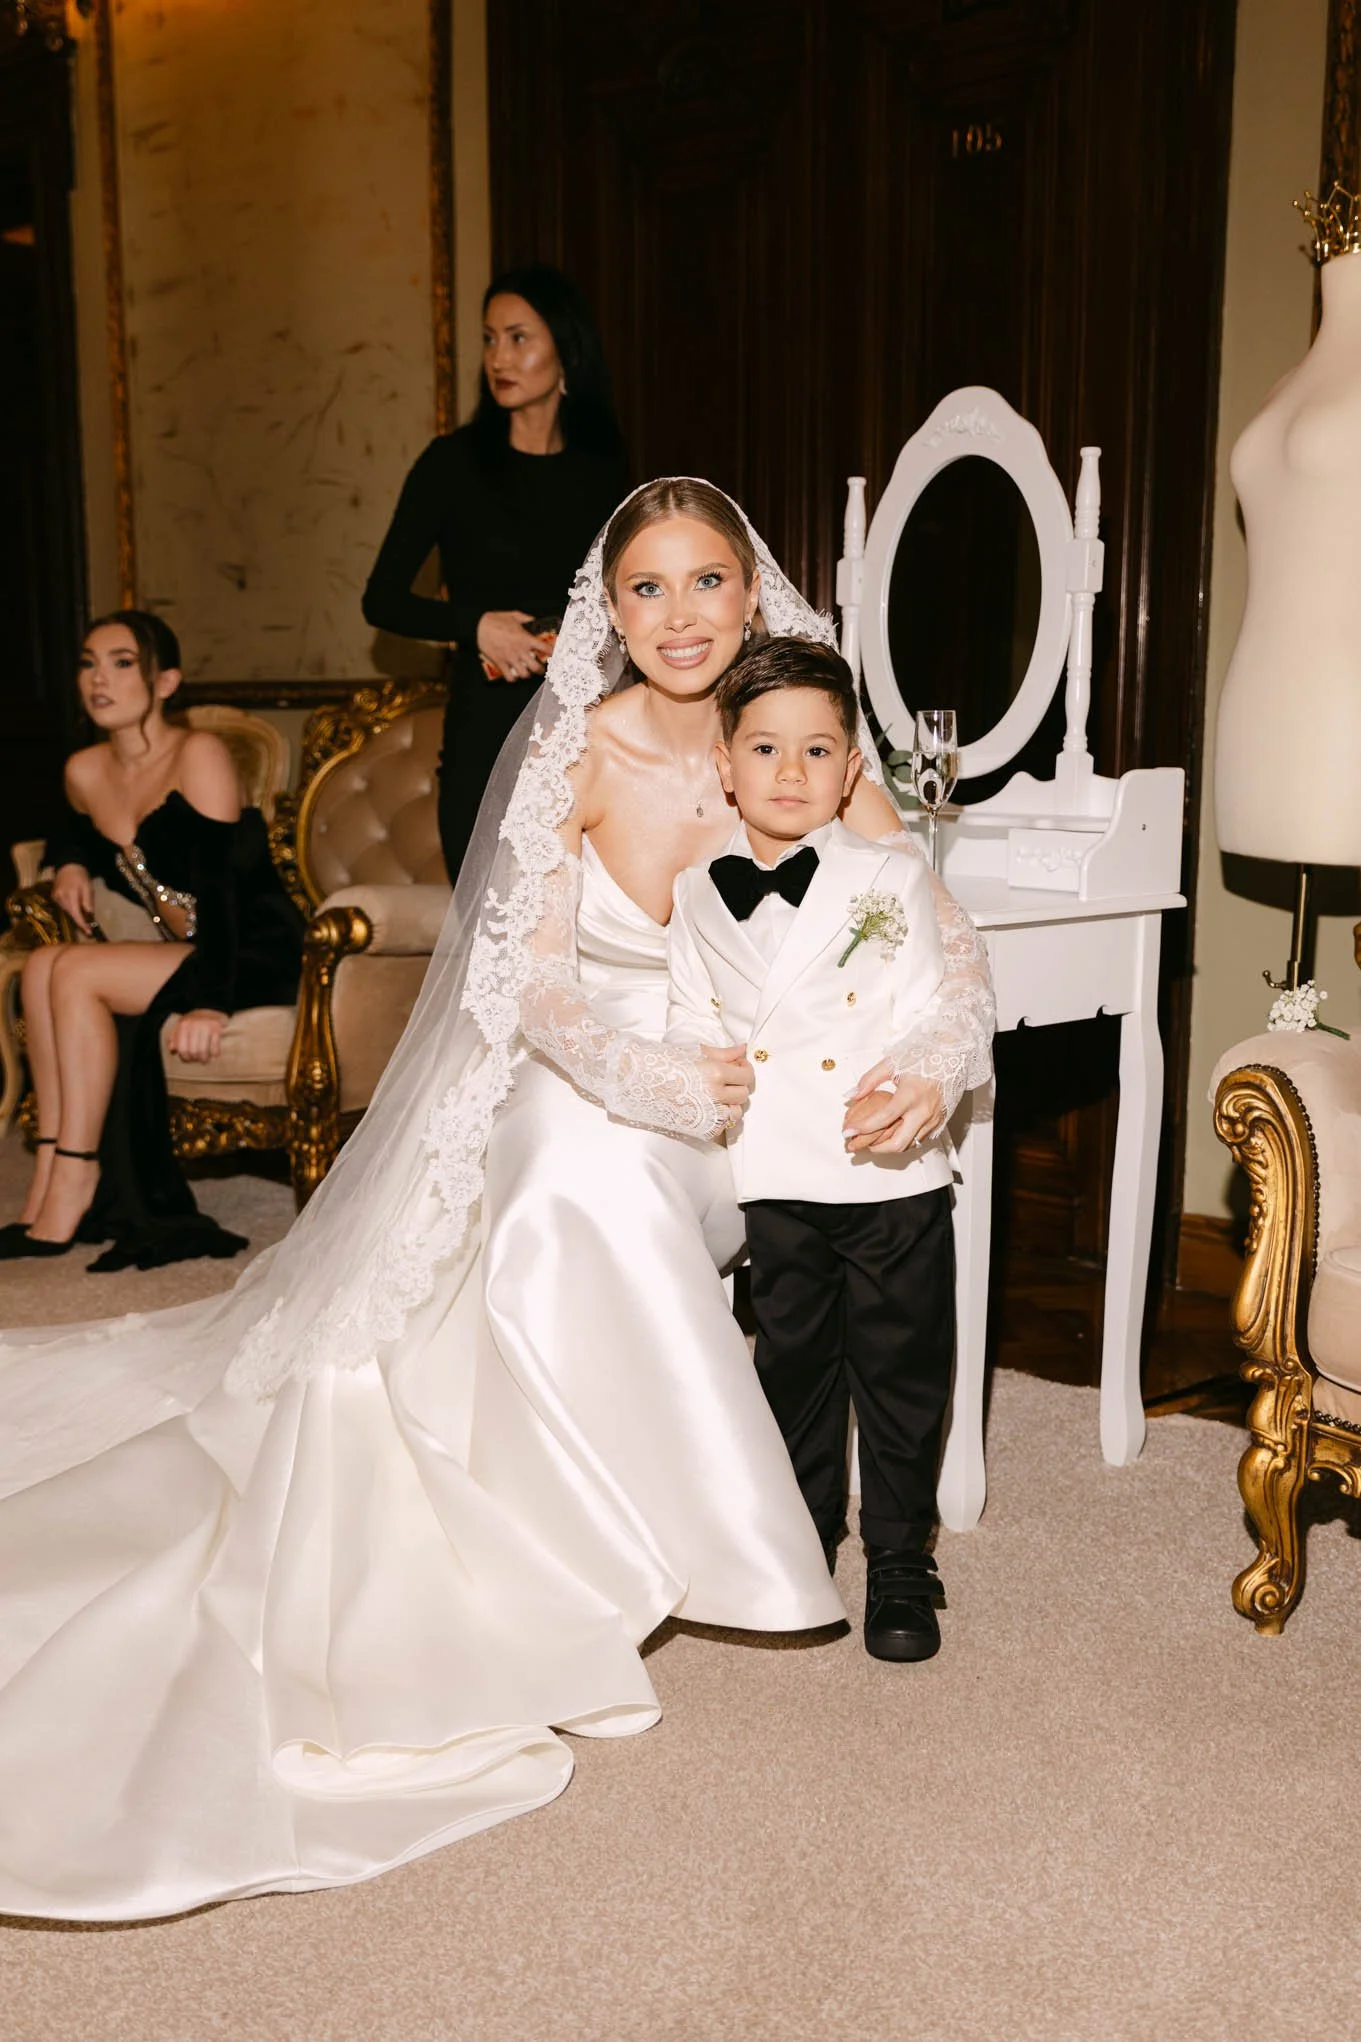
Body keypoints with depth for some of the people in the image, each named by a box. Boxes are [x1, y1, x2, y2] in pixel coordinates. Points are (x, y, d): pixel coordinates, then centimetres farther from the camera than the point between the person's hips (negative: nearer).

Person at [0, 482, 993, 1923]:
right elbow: (535, 981, -13)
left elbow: (945, 935, -7)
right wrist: (647, 1078, -29)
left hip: (735, 1103, 2)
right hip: (577, 1089, -2)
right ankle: (564, 1589, -10)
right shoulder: (577, 751, -11)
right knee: (592, 1193, -26)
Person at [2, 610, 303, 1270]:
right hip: (179, 951, 7)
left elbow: (220, 882, -21)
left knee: (77, 972, -22)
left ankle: (72, 1190, -17)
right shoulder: (84, 772, 8)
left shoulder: (198, 755, -13)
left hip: (255, 953, -7)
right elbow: (76, 832, 33)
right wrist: (73, 864, 9)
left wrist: (211, 1001, -28)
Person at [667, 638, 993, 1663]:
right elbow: (691, 1024, 9)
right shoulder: (695, 898, 5)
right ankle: (803, 1530, 38)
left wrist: (927, 1087, -26)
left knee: (901, 1372, 8)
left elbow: (930, 1013, -9)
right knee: (793, 1361, 17)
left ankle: (901, 1561, 26)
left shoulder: (891, 878, -4)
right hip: (776, 1180, 2)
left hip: (893, 1178, -2)